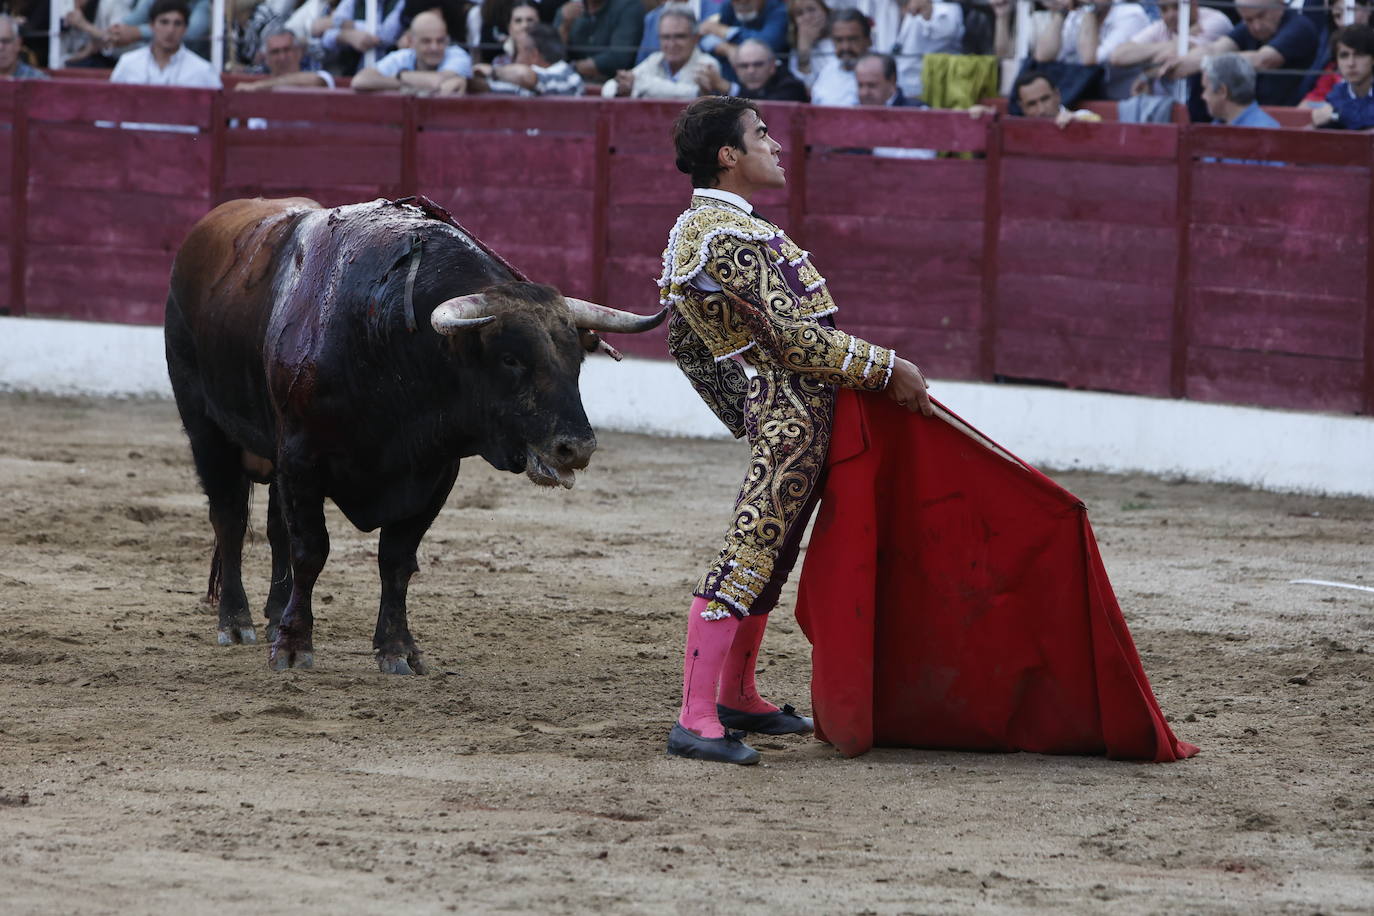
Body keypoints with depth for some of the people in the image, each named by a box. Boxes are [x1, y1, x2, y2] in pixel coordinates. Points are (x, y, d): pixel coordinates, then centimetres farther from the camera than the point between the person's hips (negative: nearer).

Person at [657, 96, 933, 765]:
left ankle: (737, 698, 32)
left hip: (770, 414, 11)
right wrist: (887, 369, -16)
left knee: (765, 559, 20)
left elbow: (687, 344, 21)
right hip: (796, 415, -11)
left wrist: (744, 414, 27)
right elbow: (791, 336, -22)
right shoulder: (732, 237, -19)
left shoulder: (691, 230, 14)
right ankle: (696, 721, -11)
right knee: (747, 559, -10)